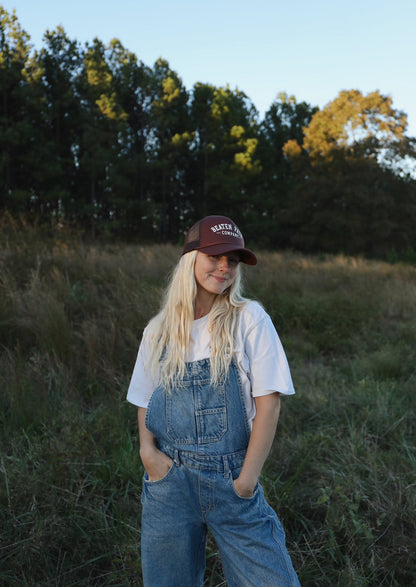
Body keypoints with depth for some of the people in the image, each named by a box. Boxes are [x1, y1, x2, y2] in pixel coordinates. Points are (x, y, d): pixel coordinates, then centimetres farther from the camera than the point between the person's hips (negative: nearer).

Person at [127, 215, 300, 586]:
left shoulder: (250, 320, -6)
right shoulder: (158, 331, 4)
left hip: (231, 479, -2)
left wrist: (248, 478, -10)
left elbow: (268, 401, -8)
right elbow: (145, 403, 12)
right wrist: (147, 448, -6)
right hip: (168, 478, 3)